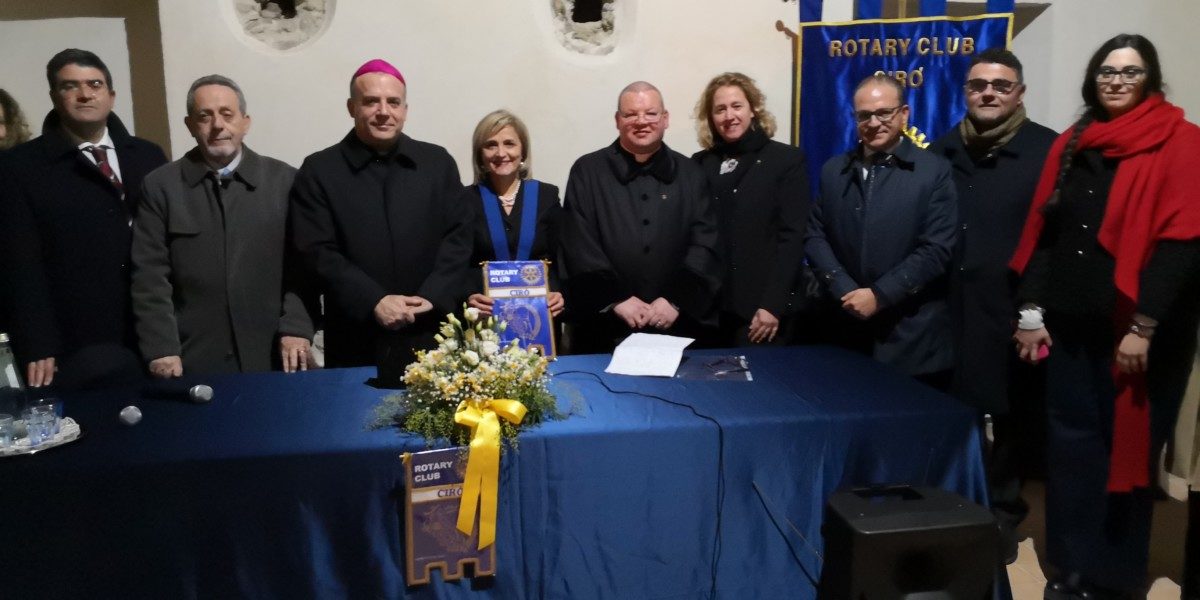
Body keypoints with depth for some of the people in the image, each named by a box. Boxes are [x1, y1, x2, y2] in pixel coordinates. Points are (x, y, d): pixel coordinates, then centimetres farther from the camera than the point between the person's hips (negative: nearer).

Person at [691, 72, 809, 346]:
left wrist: (773, 305, -12)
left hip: (761, 307, -3)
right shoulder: (700, 164, 11)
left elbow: (792, 237, -5)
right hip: (707, 307, 3)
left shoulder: (787, 159, 2)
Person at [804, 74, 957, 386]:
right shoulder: (833, 170, 11)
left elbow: (937, 249, -9)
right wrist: (845, 291, -7)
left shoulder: (934, 170, -2)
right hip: (847, 330, 3)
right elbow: (815, 236, 7)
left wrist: (879, 295, -14)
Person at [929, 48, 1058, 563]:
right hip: (951, 309, 3)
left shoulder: (1047, 150, -5)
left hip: (1012, 311, -3)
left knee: (1012, 416, 11)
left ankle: (1002, 513, 29)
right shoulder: (941, 152, 7)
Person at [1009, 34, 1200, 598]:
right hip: (1071, 323, 4)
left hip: (1136, 327, -4)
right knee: (1071, 443, 9)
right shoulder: (1071, 144, 11)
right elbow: (1043, 230, 9)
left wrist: (1145, 326, -17)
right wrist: (1032, 311, 3)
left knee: (1125, 446, 6)